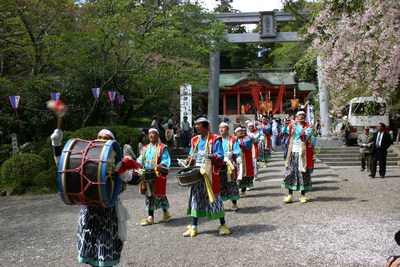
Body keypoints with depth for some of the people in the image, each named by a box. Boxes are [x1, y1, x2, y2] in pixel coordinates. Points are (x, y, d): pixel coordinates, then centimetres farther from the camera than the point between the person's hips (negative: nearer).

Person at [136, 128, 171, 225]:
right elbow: (140, 160, 14)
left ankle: (166, 213, 23)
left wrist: (160, 166, -29)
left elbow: (166, 160, -11)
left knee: (159, 194, 1)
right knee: (149, 195, 7)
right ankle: (150, 217, 12)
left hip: (158, 175, -5)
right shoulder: (145, 148, 16)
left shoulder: (162, 147, -2)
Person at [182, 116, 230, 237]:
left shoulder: (215, 139, -6)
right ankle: (194, 227, 16)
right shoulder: (195, 140, 13)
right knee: (195, 198, 8)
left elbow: (220, 157, -10)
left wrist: (209, 155, -26)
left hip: (210, 174, -6)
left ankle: (223, 225, 15)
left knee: (214, 198, 0)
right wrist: (190, 160, 0)